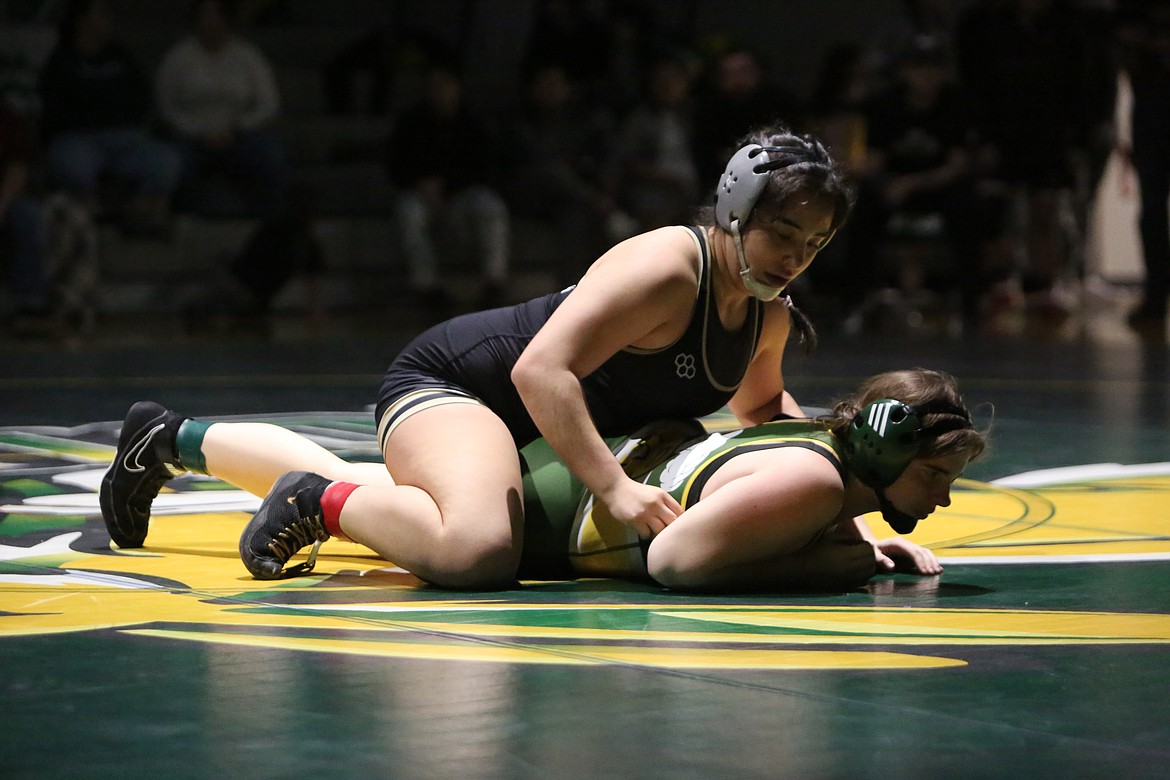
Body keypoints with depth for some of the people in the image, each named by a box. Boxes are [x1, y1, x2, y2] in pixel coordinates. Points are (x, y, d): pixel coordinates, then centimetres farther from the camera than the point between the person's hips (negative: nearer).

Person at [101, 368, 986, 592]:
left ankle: (168, 438, 47)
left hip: (570, 465, 8)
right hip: (515, 503, -8)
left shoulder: (830, 445, -10)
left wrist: (873, 537, -6)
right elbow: (674, 559, -42)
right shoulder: (807, 480, -36)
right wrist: (841, 562, -35)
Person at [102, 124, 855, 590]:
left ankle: (172, 441, 45)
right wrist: (615, 487, -41)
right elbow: (540, 369, -36)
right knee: (478, 549, -40)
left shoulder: (770, 315, -1)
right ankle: (319, 499, -14)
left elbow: (762, 402, 22)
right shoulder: (664, 268, -28)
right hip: (448, 381, -10)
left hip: (530, 419, 10)